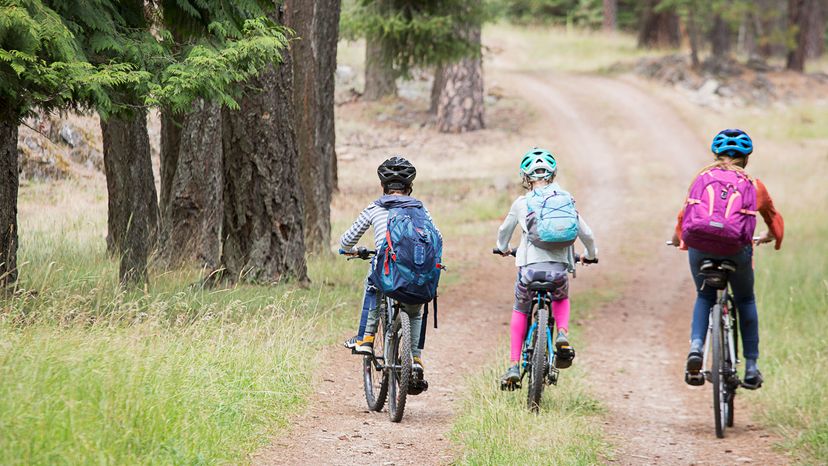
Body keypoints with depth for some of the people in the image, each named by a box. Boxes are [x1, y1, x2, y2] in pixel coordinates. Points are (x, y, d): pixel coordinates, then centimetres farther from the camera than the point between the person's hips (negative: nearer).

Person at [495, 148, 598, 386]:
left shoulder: (521, 203, 6)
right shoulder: (566, 200, 7)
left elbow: (504, 230, 22)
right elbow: (586, 234, 11)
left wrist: (503, 249, 45)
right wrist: (590, 254, 33)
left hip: (530, 267, -1)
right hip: (559, 268, 1)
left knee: (520, 311, 24)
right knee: (561, 300, 34)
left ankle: (514, 366, 16)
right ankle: (563, 335, 5)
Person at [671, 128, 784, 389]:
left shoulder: (702, 177, 22)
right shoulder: (753, 184, 22)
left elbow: (684, 214, 29)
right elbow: (774, 220, 37)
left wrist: (679, 238, 50)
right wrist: (770, 237, 59)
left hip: (700, 245, 1)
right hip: (737, 247, -1)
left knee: (704, 297, 28)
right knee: (745, 300, 26)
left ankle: (696, 347, 3)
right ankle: (751, 367, 23)